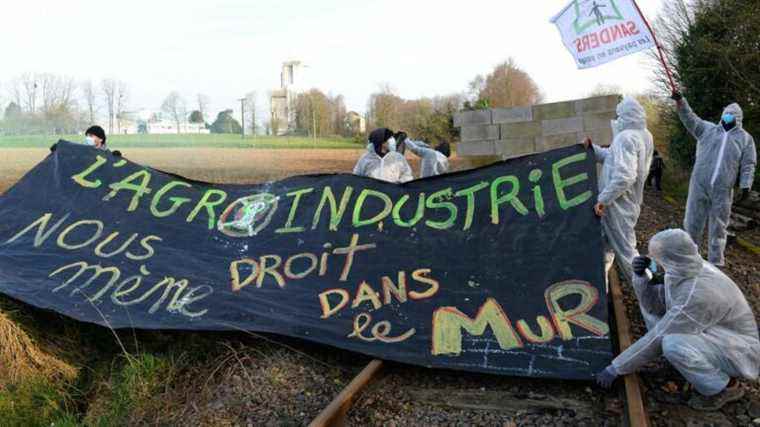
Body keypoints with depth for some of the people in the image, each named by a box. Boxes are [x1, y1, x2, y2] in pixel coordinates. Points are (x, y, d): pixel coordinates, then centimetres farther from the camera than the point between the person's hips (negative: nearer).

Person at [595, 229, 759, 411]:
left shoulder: (696, 294, -35)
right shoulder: (685, 269, -10)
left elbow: (658, 337, -29)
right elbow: (655, 304, -4)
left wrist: (616, 368, -21)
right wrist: (642, 275, -23)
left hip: (737, 352, -8)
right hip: (711, 335, 8)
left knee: (673, 344, -36)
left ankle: (724, 387, -7)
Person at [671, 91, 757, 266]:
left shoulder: (745, 138, 9)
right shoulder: (708, 129, 13)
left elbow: (748, 164, 5)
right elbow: (690, 119, 1)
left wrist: (746, 185, -7)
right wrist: (680, 101, -14)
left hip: (722, 190, -1)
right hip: (699, 185, 1)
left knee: (718, 226, 6)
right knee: (692, 221, 4)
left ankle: (715, 262, 15)